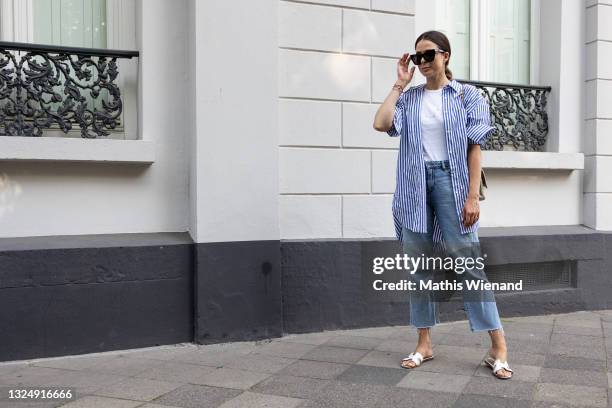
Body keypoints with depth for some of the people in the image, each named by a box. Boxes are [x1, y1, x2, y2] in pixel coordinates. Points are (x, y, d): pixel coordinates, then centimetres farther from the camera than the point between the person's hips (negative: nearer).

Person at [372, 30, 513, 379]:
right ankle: (425, 343, 16)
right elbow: (381, 124, -7)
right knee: (418, 264, 6)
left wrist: (473, 197, -10)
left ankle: (499, 347, 0)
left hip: (450, 180, -3)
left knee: (467, 261, -8)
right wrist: (400, 84, 2)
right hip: (415, 184, 4)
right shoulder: (409, 98, 12)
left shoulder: (467, 95, 4)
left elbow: (474, 148, -2)